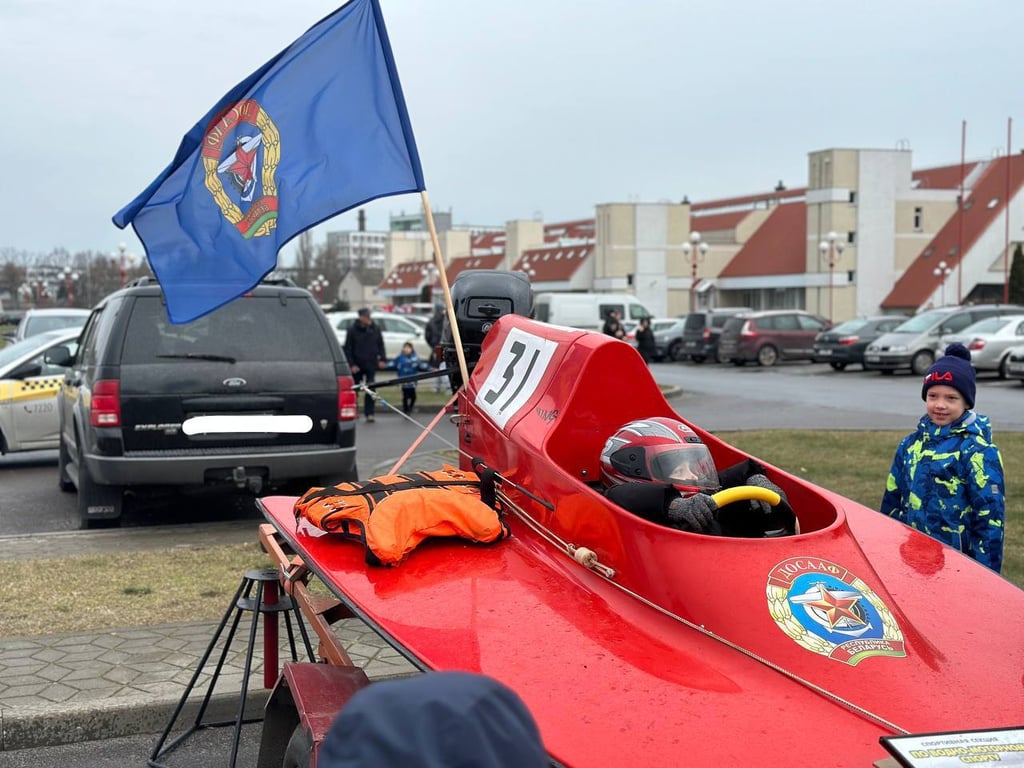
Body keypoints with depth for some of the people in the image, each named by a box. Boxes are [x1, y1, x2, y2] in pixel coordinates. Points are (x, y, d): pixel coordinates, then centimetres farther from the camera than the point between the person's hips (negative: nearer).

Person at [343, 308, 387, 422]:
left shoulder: (375, 330, 3)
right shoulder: (353, 331, -5)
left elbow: (381, 346, 10)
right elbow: (348, 349, -4)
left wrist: (382, 359, -3)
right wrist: (352, 364, -12)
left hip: (371, 365, 1)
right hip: (357, 366, -1)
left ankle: (369, 413, -5)